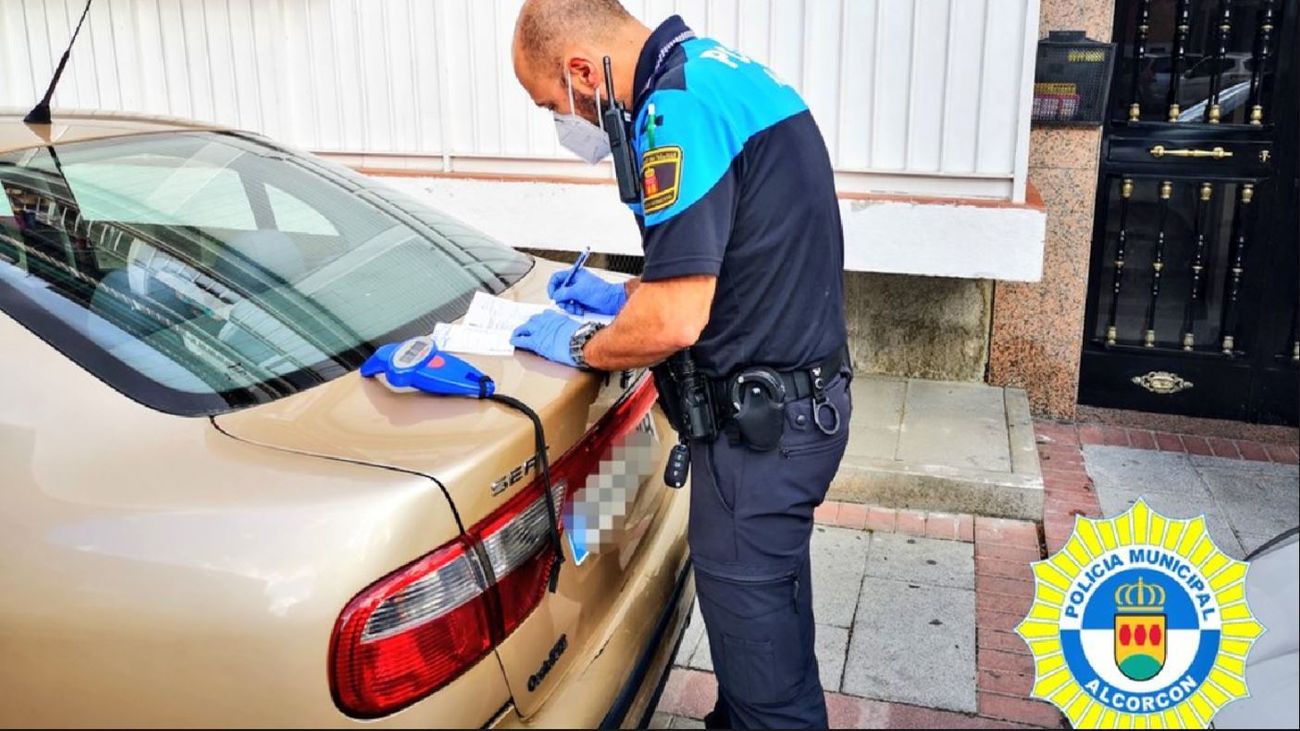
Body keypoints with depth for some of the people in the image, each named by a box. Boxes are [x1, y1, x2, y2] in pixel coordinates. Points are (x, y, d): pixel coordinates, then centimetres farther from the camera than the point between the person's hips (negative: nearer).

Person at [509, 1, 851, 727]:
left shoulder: (678, 105, -21)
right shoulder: (718, 71, 11)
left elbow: (675, 323, -25)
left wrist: (580, 345, -7)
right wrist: (624, 295, 17)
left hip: (761, 418, -10)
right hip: (801, 391, 10)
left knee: (754, 627, 5)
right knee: (764, 612, 24)